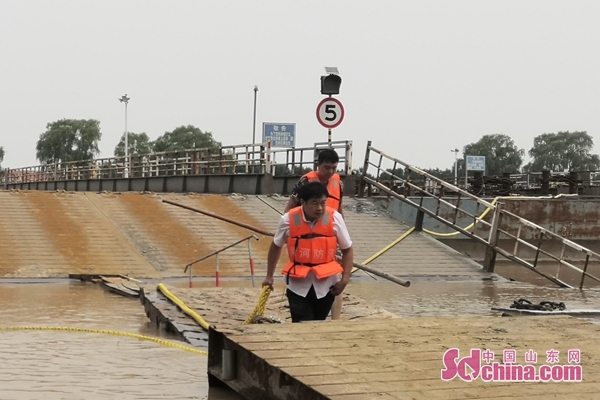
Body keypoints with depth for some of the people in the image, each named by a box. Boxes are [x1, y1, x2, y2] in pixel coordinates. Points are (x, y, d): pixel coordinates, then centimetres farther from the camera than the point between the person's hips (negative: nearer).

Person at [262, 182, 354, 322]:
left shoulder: (335, 218, -12)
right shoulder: (289, 220, -12)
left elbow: (347, 249, 0)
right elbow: (276, 247, 7)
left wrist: (344, 279, -8)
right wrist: (269, 276, 11)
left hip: (326, 283, 1)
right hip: (298, 283, -1)